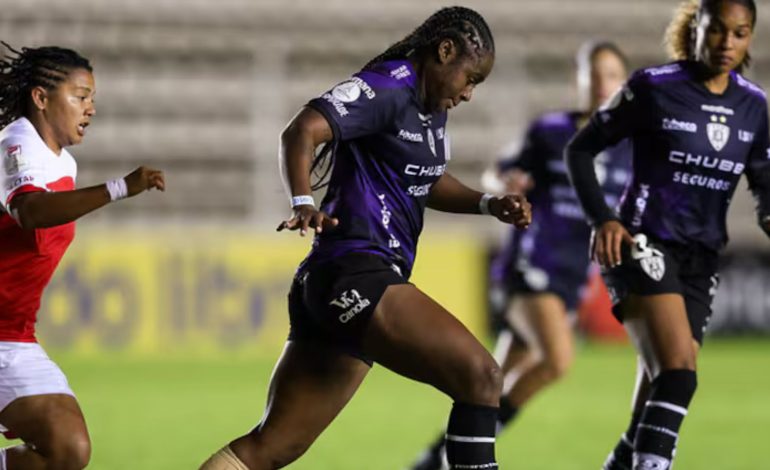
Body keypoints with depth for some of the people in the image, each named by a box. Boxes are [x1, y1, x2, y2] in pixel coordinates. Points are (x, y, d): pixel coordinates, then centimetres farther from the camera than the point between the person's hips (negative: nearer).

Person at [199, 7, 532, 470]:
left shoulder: (431, 106, 19)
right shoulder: (389, 87, -10)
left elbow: (431, 182, 34)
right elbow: (303, 131, -22)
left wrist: (488, 203, 18)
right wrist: (303, 203, -37)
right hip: (357, 275, -10)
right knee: (481, 376, -17)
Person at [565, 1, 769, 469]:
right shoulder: (654, 88, -8)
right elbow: (580, 149, -2)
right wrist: (602, 219, -14)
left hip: (701, 259, 6)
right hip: (644, 246, -6)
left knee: (665, 389, 6)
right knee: (679, 373, -24)